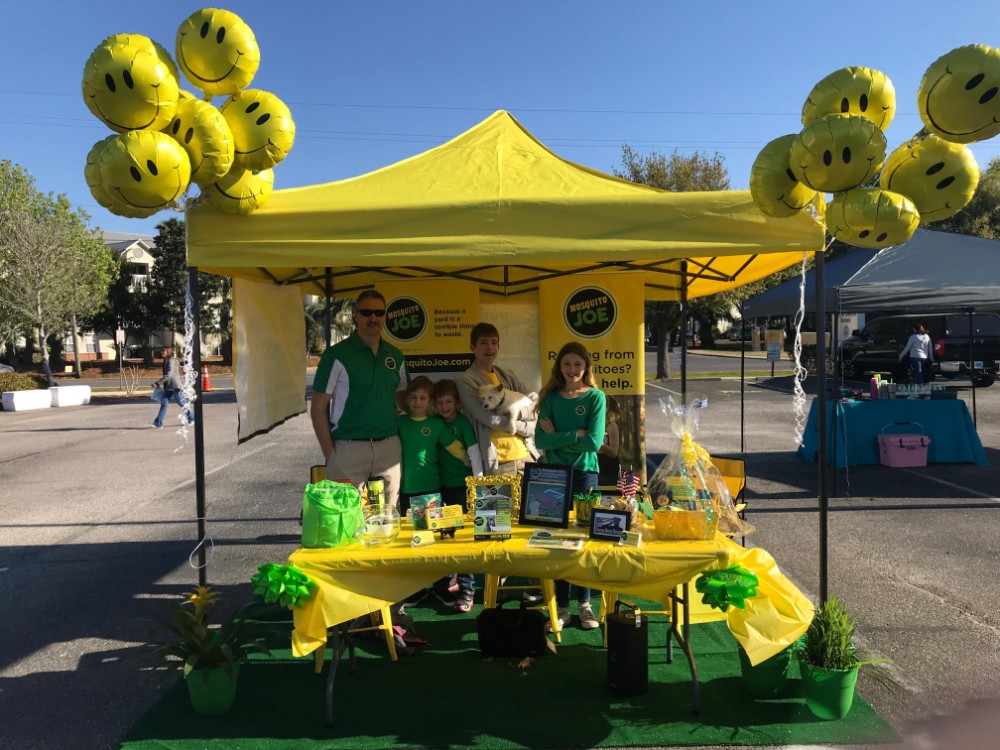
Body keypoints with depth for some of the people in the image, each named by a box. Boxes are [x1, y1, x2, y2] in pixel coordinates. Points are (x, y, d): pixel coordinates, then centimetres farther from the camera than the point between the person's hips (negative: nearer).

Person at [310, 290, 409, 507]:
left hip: (389, 448, 4)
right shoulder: (337, 355, -5)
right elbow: (318, 407, -4)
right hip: (348, 448, -4)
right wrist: (330, 453, -8)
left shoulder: (395, 356, 9)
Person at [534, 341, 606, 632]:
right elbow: (540, 440, -8)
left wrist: (557, 436, -11)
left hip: (584, 474, -1)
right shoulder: (551, 397, 3)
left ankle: (584, 604, 21)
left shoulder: (596, 397, -3)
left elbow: (594, 442, -14)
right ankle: (561, 606, 15)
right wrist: (575, 435, -15)